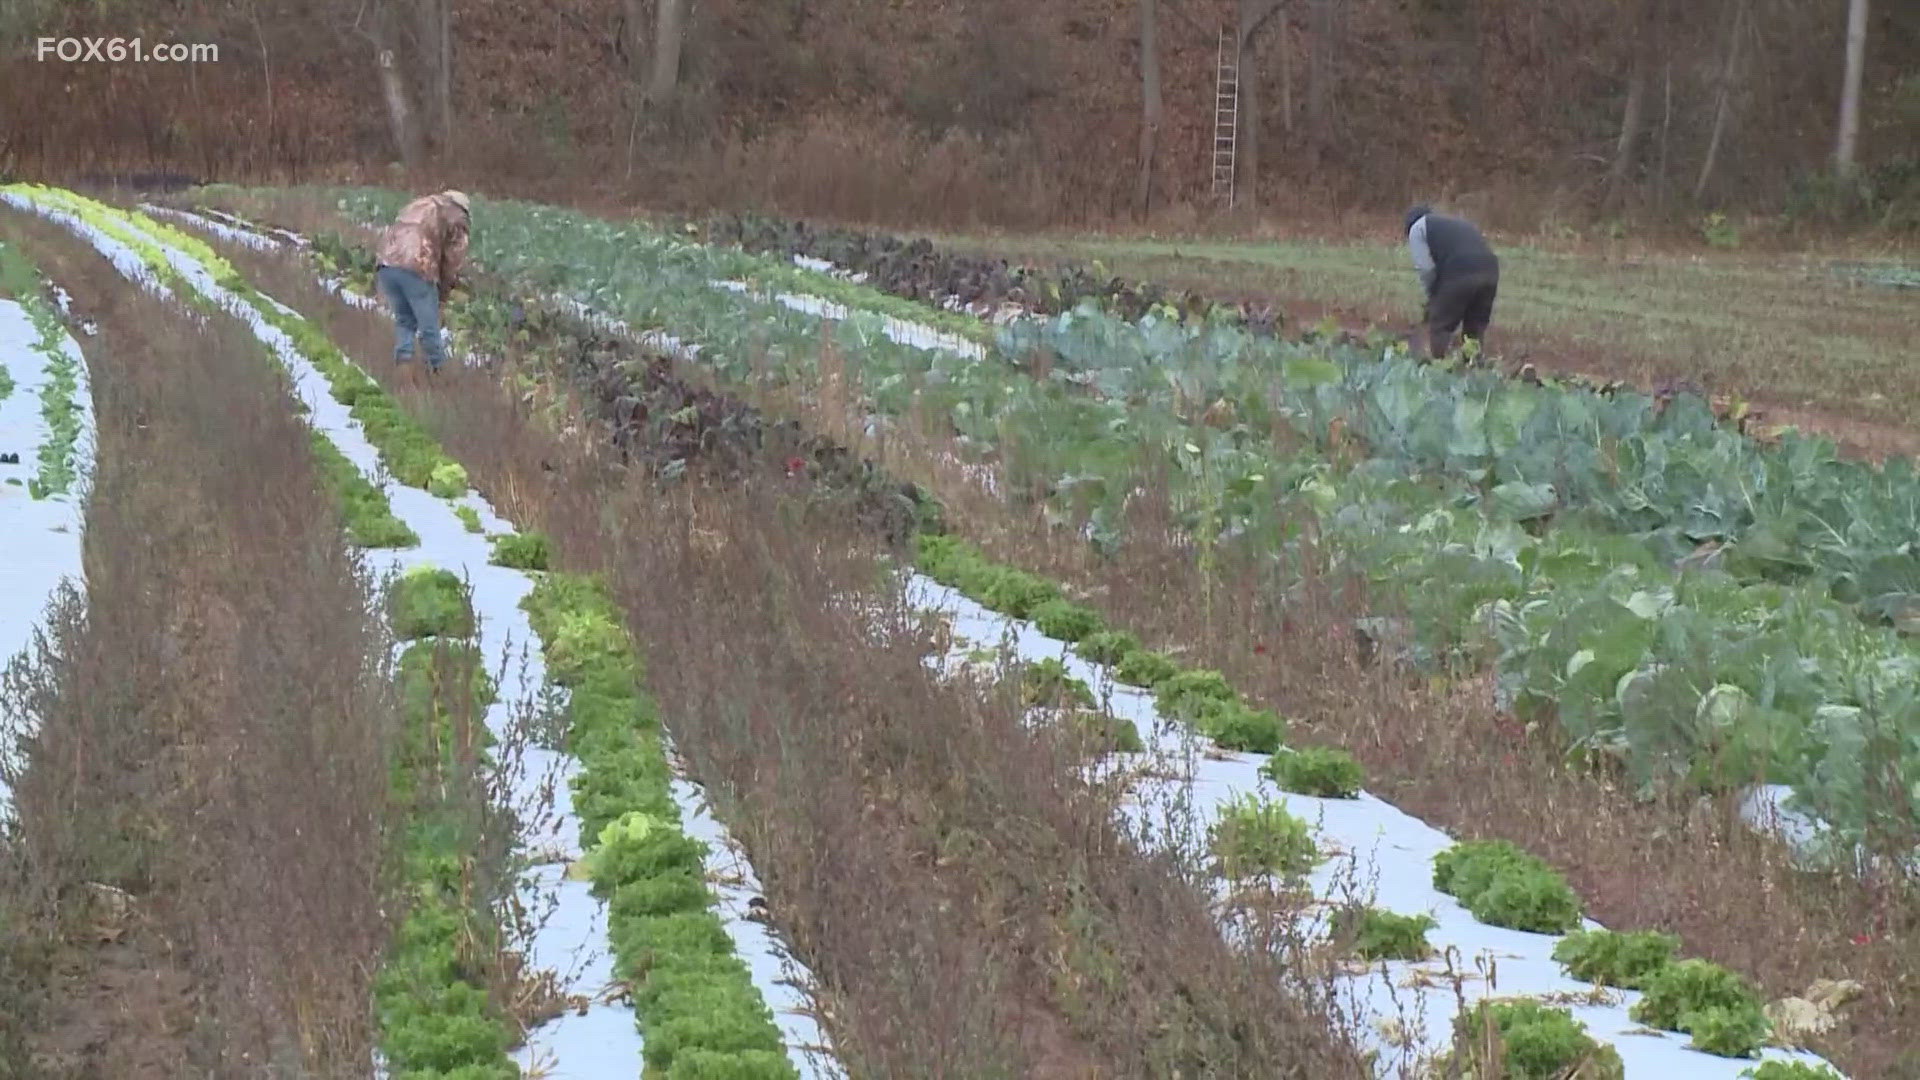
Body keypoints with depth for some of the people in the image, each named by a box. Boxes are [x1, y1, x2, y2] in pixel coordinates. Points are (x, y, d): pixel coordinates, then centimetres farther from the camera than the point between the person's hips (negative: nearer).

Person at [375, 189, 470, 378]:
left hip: (386, 265, 5)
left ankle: (403, 362, 10)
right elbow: (455, 259, 10)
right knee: (430, 326, 7)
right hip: (417, 268, -5)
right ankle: (436, 368, 12)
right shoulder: (456, 217, 16)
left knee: (404, 320, 20)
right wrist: (443, 292, 21)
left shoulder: (414, 206, 33)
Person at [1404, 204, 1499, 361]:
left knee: (1440, 327, 5)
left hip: (1460, 274, -7)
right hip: (1490, 270, 7)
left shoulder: (1417, 227, 16)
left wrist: (1432, 296, 20)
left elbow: (1426, 268, 4)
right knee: (1475, 329, 19)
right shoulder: (1457, 224, 37)